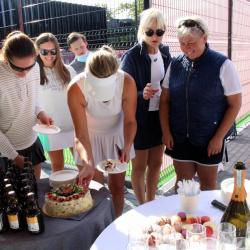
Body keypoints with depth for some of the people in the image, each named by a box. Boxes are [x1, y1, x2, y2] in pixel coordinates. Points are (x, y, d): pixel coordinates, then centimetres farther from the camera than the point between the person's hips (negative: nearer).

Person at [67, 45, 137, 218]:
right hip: (91, 138, -1)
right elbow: (81, 135, -27)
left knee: (117, 187, 9)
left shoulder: (127, 82, -29)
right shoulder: (76, 89, -32)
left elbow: (130, 120, -14)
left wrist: (127, 146, -31)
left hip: (117, 135, 2)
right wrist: (88, 164, -43)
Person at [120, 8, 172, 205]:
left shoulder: (165, 54, 3)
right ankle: (142, 207, 30)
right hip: (141, 118, -5)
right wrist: (142, 95, -33)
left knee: (156, 163, 17)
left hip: (160, 116, 6)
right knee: (139, 166, 9)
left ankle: (151, 203, 37)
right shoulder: (132, 56, -14)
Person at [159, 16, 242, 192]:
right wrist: (166, 132, -1)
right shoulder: (175, 64, 2)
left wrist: (219, 137, -11)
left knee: (208, 181, 11)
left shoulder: (222, 65, -9)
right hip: (179, 136, 3)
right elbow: (165, 100, 5)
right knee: (182, 180, 12)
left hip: (209, 138, -2)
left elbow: (235, 104, -7)